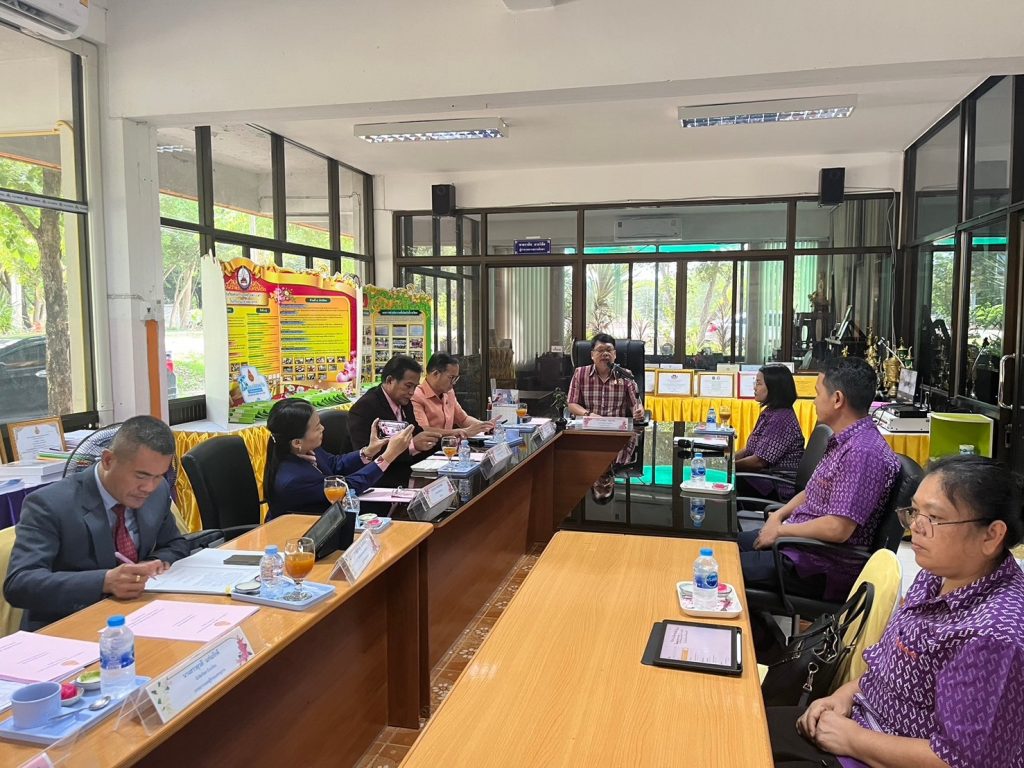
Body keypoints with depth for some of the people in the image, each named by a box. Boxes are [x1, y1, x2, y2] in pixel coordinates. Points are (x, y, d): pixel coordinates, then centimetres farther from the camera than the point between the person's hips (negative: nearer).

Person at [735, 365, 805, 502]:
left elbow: (759, 461, -21)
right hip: (768, 477, 9)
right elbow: (750, 448, 14)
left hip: (780, 489, -9)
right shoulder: (770, 412, 10)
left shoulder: (782, 419, -20)